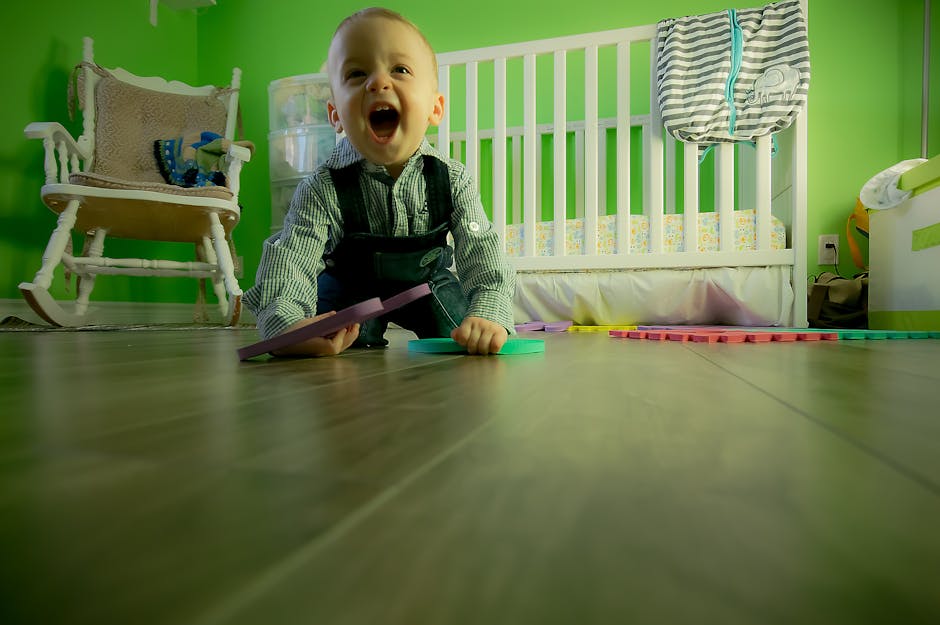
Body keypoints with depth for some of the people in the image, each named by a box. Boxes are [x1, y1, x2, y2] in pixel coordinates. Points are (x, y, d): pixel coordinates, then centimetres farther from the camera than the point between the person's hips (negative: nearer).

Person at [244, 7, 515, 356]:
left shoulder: (452, 180, -23)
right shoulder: (322, 190, -28)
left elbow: (484, 253, -26)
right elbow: (287, 263, -35)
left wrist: (490, 315, -45)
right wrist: (287, 325, -57)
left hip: (428, 279, 2)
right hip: (351, 287, -1)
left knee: (460, 339, -4)